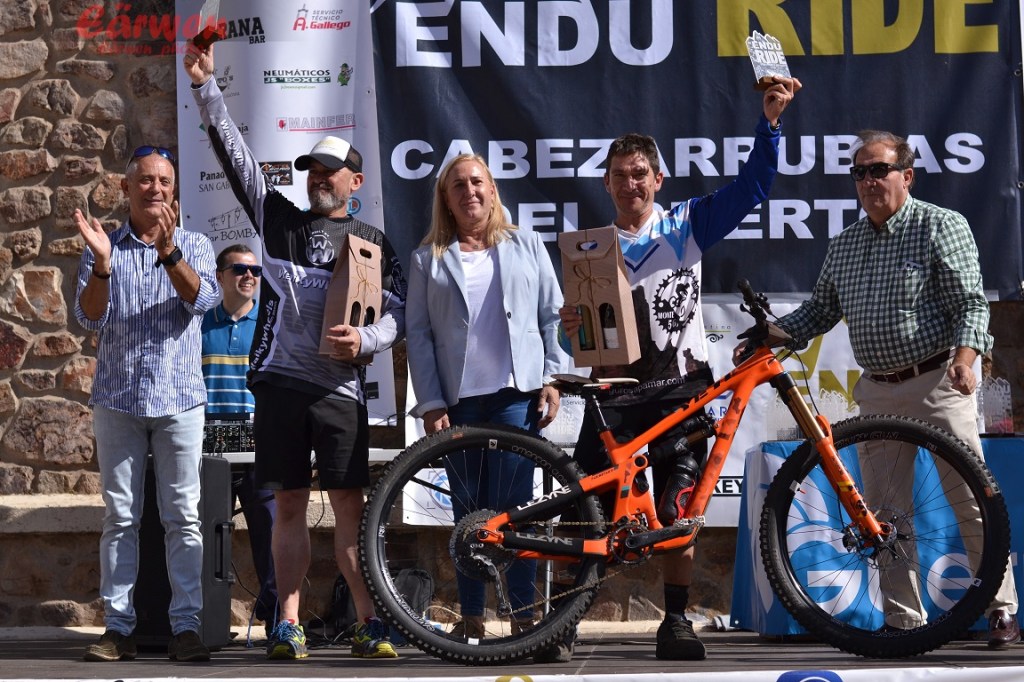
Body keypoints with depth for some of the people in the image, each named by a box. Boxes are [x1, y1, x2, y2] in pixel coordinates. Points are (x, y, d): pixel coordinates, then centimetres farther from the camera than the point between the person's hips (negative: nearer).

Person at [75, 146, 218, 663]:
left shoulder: (195, 245, 7)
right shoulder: (103, 248, 8)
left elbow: (202, 298, -11)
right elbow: (89, 317, -3)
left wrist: (168, 252, -27)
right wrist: (102, 264, -21)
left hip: (179, 398, -1)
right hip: (117, 398, 1)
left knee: (183, 517, -2)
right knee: (120, 516, 1)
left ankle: (186, 625, -2)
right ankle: (119, 627, 2)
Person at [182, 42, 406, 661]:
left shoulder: (373, 242, 10)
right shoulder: (282, 221, 13)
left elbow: (398, 311, 5)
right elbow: (237, 156, 7)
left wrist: (366, 340, -16)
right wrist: (205, 86, 0)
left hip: (341, 385, -1)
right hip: (281, 379, 1)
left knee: (350, 505, -3)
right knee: (289, 503, 3)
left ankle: (369, 624, -2)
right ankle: (289, 622, 5)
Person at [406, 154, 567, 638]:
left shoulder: (526, 246, 12)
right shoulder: (428, 259, 11)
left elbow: (553, 315, 11)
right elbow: (418, 334, 7)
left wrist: (552, 378, 0)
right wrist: (430, 404, -2)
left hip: (517, 393, -1)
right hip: (459, 399, 1)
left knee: (513, 507, -7)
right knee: (469, 512, 3)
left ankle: (523, 616, -4)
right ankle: (471, 619, 8)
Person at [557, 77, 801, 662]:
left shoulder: (687, 226, 7)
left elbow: (752, 186, 1)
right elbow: (587, 324, 11)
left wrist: (770, 121, -11)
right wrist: (572, 325, -13)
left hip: (682, 389, 0)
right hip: (617, 391, 0)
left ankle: (676, 621, 10)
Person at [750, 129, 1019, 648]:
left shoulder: (941, 225, -3)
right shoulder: (843, 244, 13)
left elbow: (970, 302, -9)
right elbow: (820, 308, 19)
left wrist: (964, 356, -26)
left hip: (938, 382, -6)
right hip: (877, 391, 6)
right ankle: (903, 619, 11)